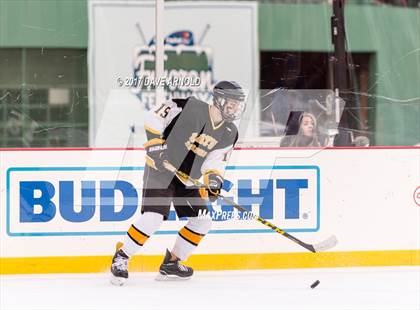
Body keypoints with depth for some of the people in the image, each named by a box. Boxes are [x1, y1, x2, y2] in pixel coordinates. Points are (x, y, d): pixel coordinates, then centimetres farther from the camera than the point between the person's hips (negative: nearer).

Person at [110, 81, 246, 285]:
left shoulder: (229, 134, -1)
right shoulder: (190, 108, -19)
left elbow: (216, 160, 1)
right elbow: (153, 119, -14)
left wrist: (214, 178, -19)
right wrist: (155, 145, -23)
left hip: (187, 178, 7)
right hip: (160, 168, -7)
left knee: (202, 220, 3)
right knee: (153, 217, -21)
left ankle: (171, 263, 18)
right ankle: (121, 257, -7)